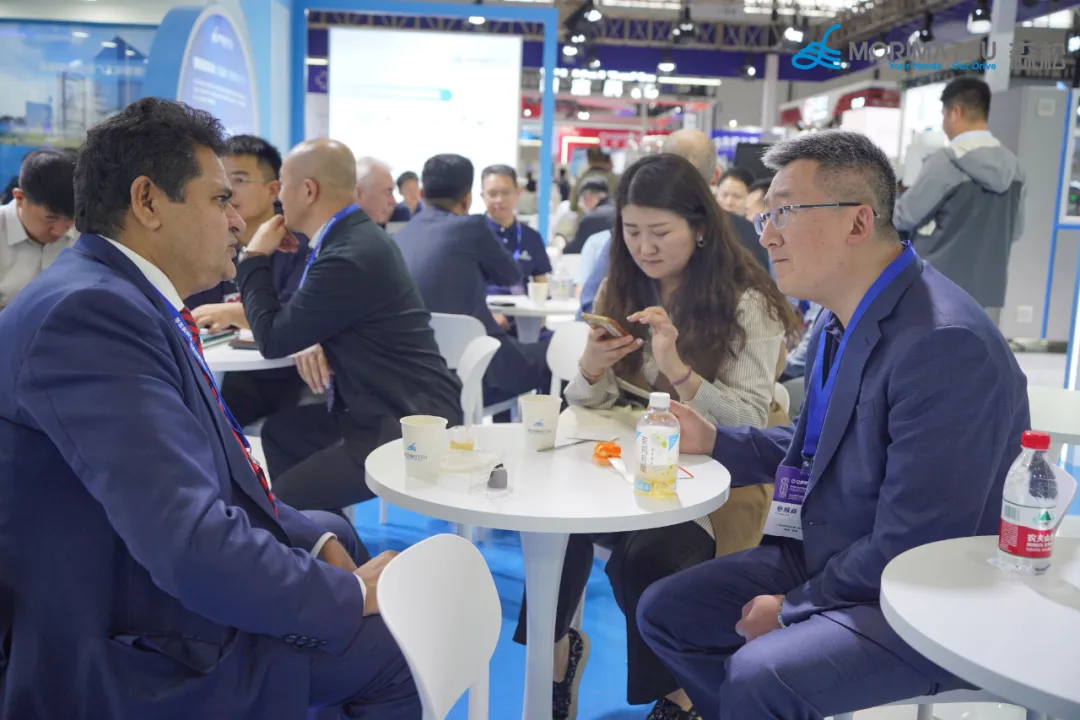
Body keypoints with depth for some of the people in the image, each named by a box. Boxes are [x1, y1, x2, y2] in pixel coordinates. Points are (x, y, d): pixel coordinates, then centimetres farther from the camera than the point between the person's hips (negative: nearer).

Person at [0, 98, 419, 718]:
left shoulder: (132, 301, 5)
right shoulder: (89, 313, -26)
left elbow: (220, 471, 9)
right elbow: (193, 546, -32)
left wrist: (318, 540, -4)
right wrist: (353, 595, -18)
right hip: (123, 669, -10)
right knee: (400, 646, -9)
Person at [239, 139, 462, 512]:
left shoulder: (351, 256, -23)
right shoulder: (356, 236, 8)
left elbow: (274, 340, -13)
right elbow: (296, 322, 19)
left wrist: (255, 258, -1)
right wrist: (314, 343, -5)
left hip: (408, 426, -10)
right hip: (390, 409, 10)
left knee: (282, 502, -13)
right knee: (278, 431, 16)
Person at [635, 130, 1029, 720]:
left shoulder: (947, 344, -26)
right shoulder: (840, 317, 3)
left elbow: (911, 549, -25)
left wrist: (794, 608, -14)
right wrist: (714, 442, 3)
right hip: (825, 554, 9)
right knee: (664, 610, 6)